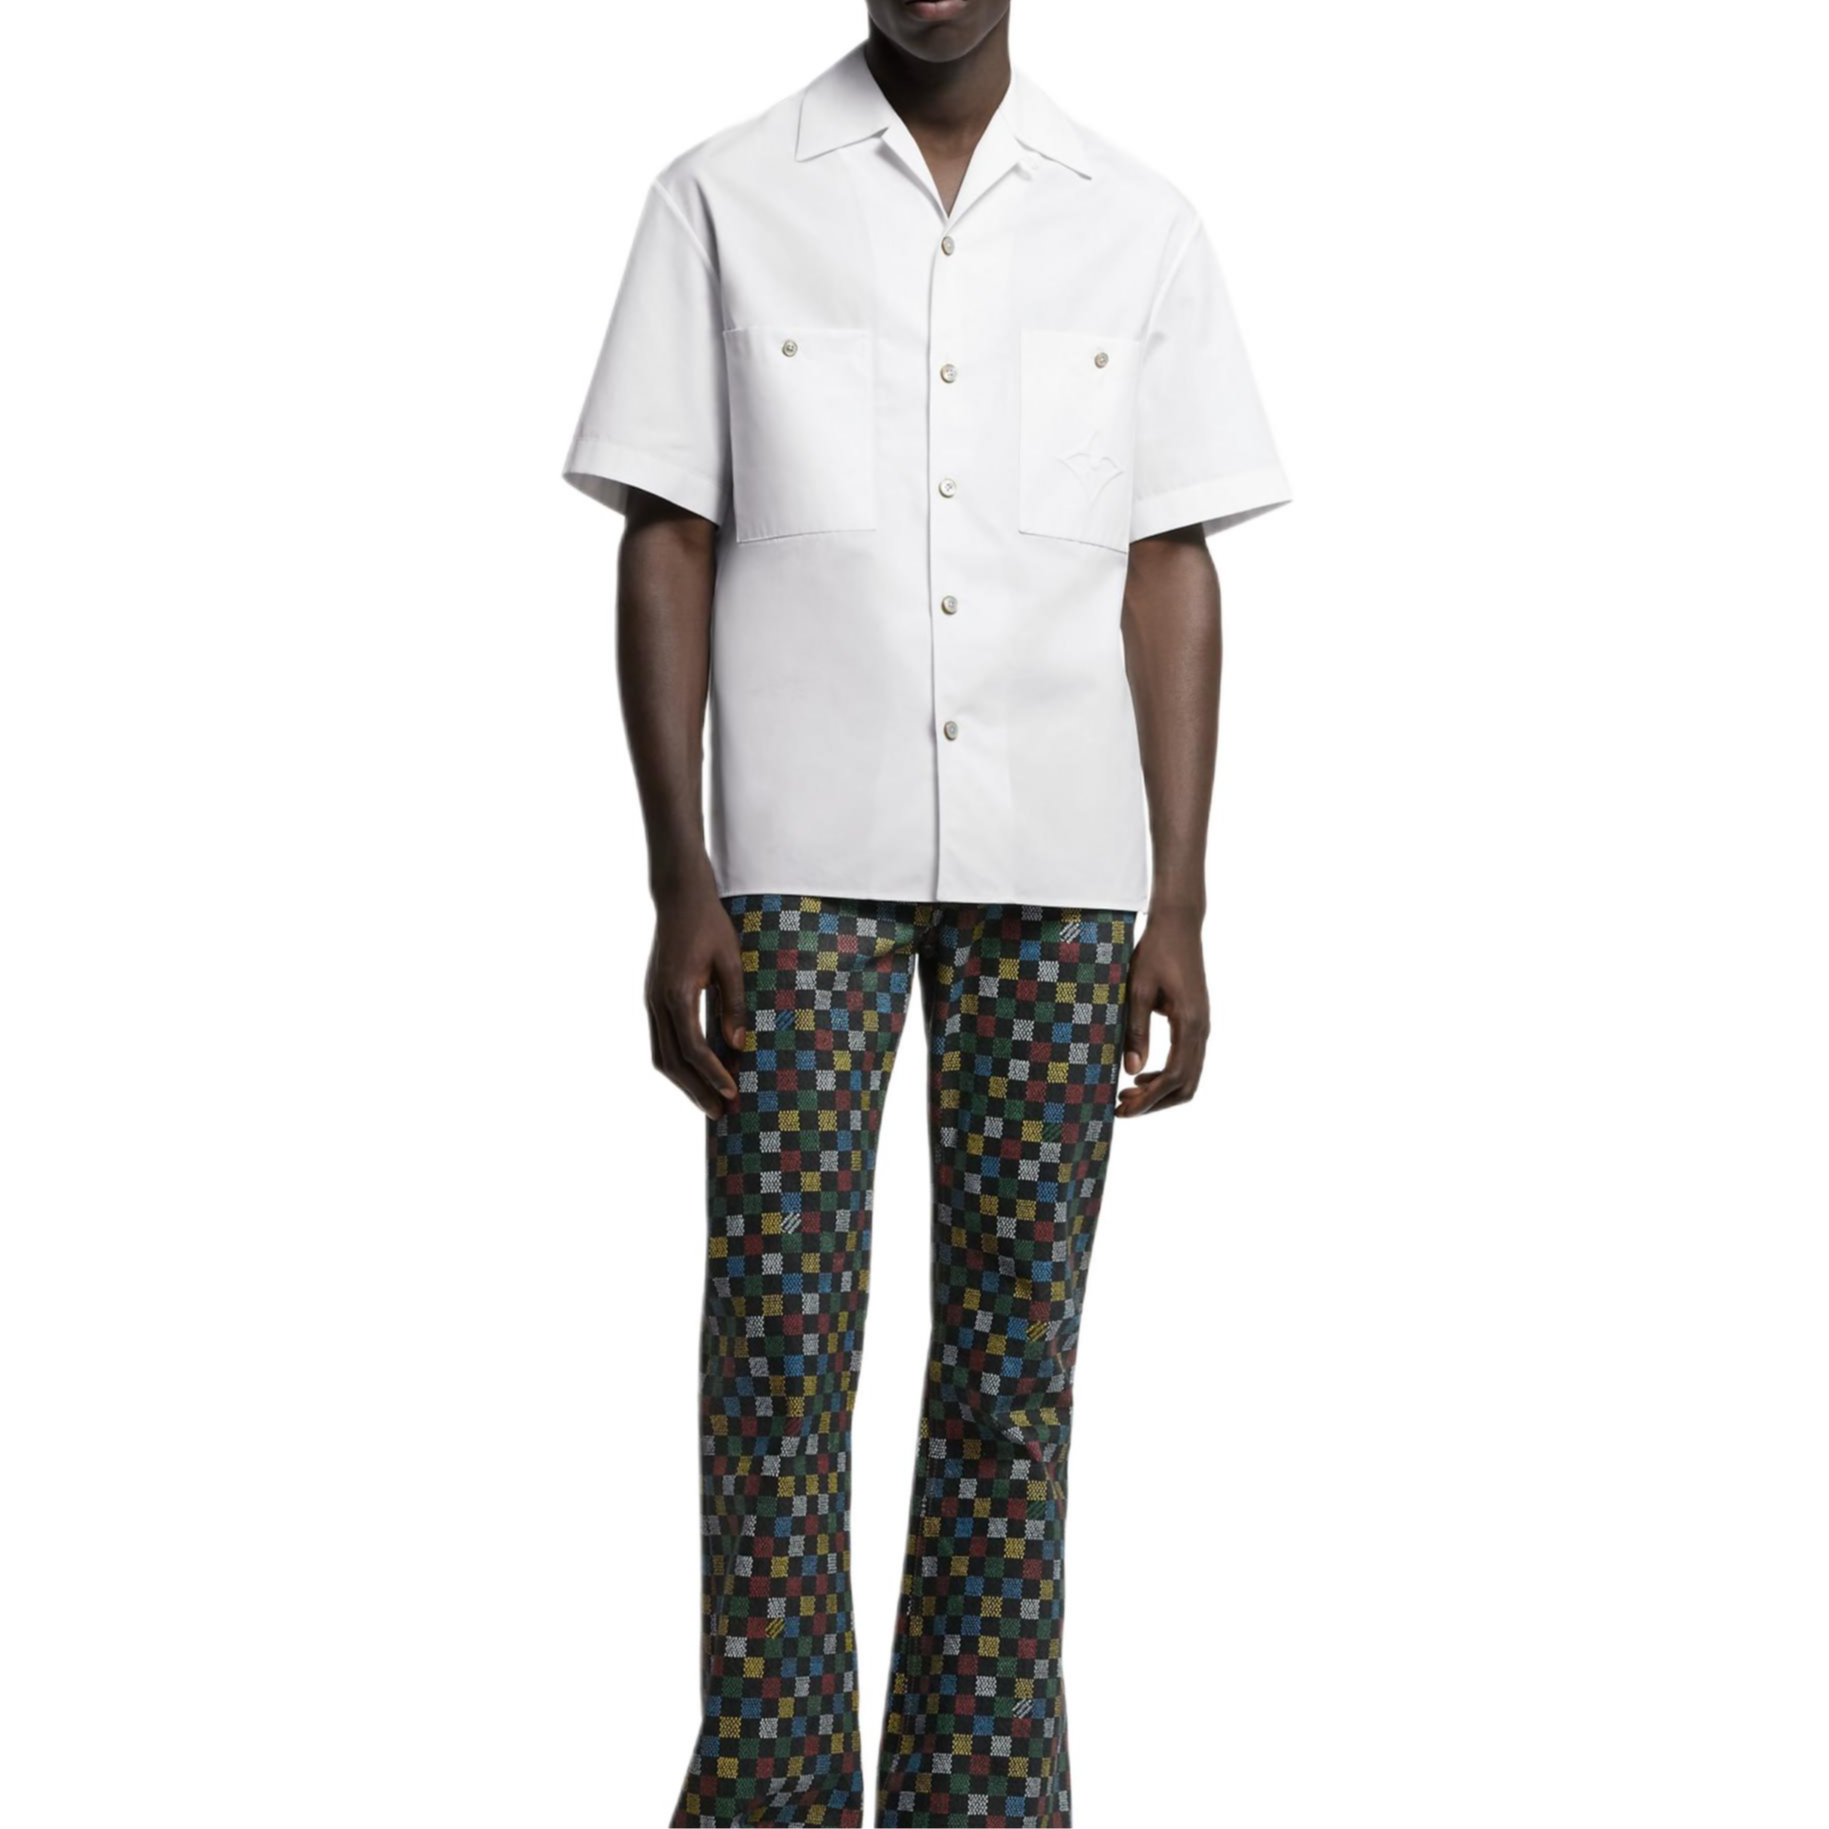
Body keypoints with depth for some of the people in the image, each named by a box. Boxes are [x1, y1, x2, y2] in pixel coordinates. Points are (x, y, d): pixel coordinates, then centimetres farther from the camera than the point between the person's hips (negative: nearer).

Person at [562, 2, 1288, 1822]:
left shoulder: (1139, 225, 7)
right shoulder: (724, 200, 4)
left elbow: (1169, 576, 6)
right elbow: (666, 549, 2)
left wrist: (1179, 909, 1)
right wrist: (677, 885, -5)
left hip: (1058, 866, 2)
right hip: (804, 854, -1)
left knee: (1017, 1346, 5)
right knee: (778, 1332, 0)